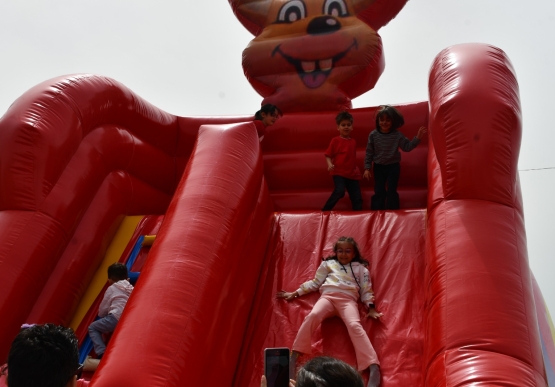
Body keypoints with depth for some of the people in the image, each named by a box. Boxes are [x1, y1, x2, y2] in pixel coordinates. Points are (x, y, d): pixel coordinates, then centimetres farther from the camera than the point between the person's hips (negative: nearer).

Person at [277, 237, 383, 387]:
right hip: (328, 296, 1)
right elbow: (315, 283, 25)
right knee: (312, 316, -31)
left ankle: (374, 368, -40)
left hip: (348, 300, -1)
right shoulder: (328, 263, 25)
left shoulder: (360, 268, 23)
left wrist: (371, 308, 3)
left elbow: (366, 290, 18)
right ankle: (293, 358, -28)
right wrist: (295, 293, 20)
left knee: (355, 325, -30)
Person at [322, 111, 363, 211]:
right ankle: (325, 211, -14)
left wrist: (356, 168, 15)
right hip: (339, 172, -5)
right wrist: (330, 165, -21)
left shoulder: (353, 142, 11)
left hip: (352, 174, 6)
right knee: (340, 191, -27)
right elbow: (328, 155, -4)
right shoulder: (335, 140, -3)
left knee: (357, 197, 5)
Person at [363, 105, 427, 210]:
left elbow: (407, 147, -5)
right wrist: (367, 168, -5)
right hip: (378, 167, 1)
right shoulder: (373, 135, -8)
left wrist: (417, 138, -18)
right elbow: (369, 152, -3)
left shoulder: (397, 135, -9)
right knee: (379, 192, 7)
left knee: (392, 191, 3)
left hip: (393, 167, -1)